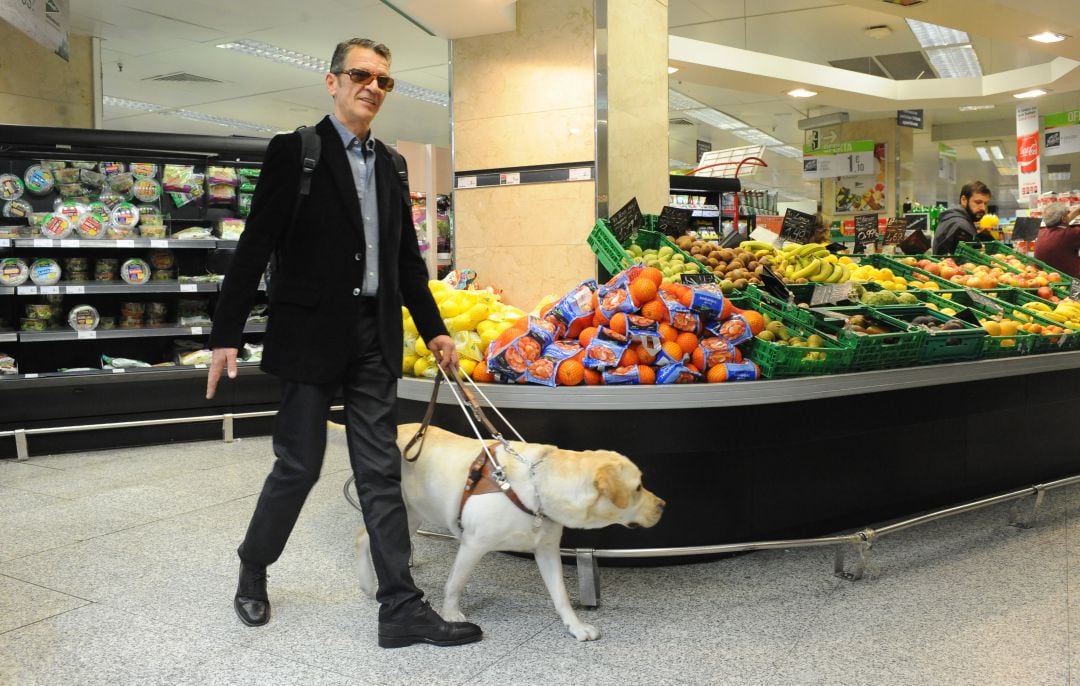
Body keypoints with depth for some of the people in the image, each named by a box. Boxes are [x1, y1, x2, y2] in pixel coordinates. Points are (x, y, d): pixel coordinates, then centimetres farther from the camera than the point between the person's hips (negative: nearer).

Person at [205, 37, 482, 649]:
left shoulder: (388, 164, 13)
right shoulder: (295, 152, -3)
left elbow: (407, 257, 17)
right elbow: (256, 247, -7)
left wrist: (434, 329, 12)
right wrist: (226, 334, -11)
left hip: (376, 339, 5)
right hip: (312, 335, -5)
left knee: (382, 473, 5)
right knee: (300, 464, 5)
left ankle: (402, 609, 9)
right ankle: (252, 576, 31)